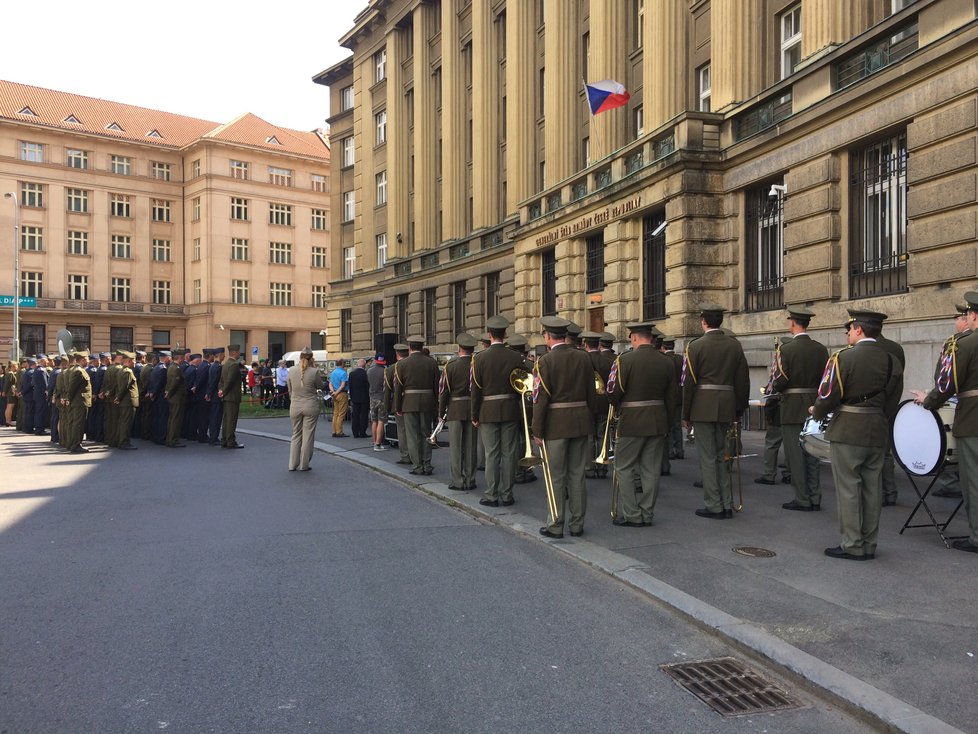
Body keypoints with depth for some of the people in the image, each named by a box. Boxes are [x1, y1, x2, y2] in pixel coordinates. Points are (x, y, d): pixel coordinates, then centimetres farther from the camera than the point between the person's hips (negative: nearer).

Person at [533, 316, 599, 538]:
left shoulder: (545, 361, -11)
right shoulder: (584, 357, 4)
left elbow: (541, 399, -13)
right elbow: (592, 394, 7)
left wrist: (537, 431, -7)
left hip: (556, 424, -4)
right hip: (581, 423, 5)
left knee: (556, 477, 4)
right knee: (577, 475, 11)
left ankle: (556, 525, 10)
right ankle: (577, 524, 17)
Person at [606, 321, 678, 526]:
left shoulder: (625, 360, -13)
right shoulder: (667, 362, 4)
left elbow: (613, 393, -13)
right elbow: (672, 396, 9)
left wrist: (618, 406, 9)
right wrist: (667, 424, 18)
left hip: (632, 422, -5)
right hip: (658, 423, 5)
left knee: (624, 468, 6)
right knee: (651, 469, 11)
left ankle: (632, 515, 4)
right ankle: (647, 515, 16)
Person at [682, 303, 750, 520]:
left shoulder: (696, 346, -8)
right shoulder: (735, 345, 6)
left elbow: (689, 383, -9)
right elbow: (743, 381, 8)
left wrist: (685, 415, -1)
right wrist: (739, 410, 17)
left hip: (703, 408, -5)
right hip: (726, 408, 5)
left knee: (708, 457, 2)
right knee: (720, 455, 16)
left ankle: (714, 506, 6)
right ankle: (727, 505, 20)